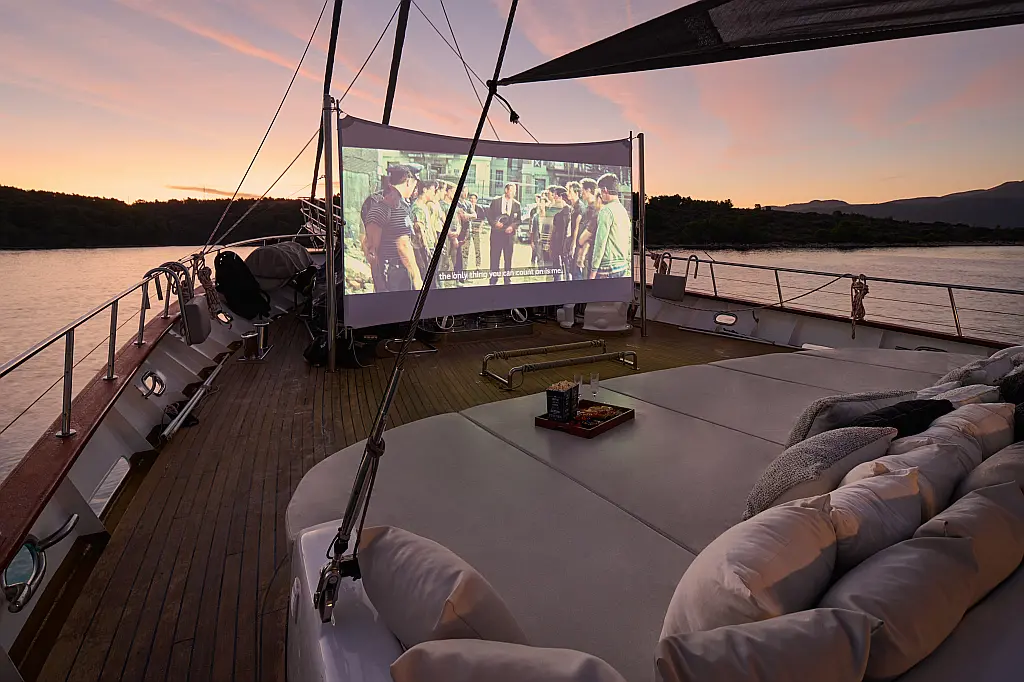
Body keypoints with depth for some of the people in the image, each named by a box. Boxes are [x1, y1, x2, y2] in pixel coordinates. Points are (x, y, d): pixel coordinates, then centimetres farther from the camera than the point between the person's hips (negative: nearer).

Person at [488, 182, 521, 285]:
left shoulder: (517, 204, 7)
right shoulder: (496, 201, 3)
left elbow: (519, 219, 8)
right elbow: (489, 216, 3)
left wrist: (512, 226, -9)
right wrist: (494, 223, -15)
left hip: (509, 233, 1)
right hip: (496, 233, -1)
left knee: (508, 258, 5)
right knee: (494, 257, 1)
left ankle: (507, 280, 13)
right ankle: (493, 280, 10)